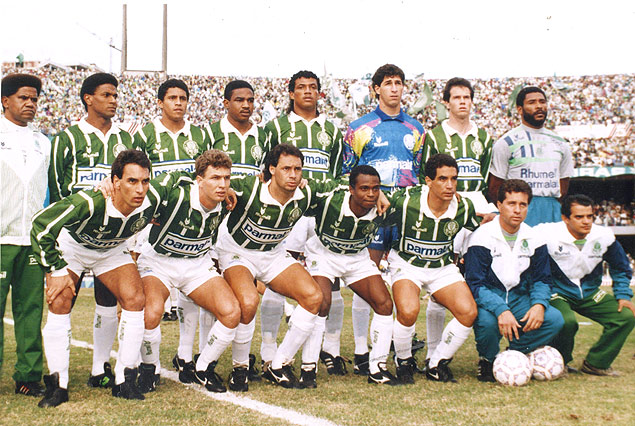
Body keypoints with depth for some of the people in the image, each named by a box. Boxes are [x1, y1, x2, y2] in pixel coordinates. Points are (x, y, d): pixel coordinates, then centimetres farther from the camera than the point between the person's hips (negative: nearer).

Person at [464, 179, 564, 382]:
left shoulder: (534, 239, 4)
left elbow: (542, 279, 8)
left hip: (519, 298, 4)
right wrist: (501, 310, -34)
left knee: (555, 319, -20)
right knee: (487, 321, -37)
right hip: (488, 300, -4)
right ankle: (487, 361, -2)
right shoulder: (482, 237, -12)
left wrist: (539, 304, -15)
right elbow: (475, 284, -17)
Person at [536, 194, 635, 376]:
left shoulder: (604, 236, -7)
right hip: (558, 293, -5)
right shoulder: (548, 234, -20)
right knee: (567, 322, -36)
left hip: (590, 293, 5)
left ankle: (595, 363, 4)